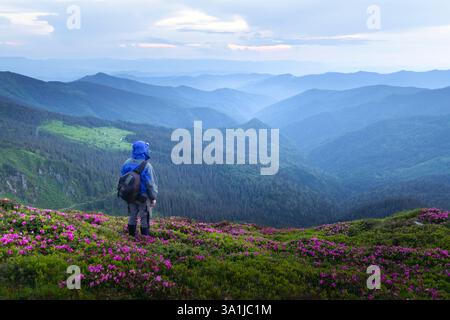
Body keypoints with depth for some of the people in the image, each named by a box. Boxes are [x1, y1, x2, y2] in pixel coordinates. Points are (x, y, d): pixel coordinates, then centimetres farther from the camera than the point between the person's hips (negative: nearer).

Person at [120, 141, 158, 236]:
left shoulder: (127, 164, -3)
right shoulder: (146, 166, -21)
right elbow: (150, 184, -17)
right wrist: (153, 198, -5)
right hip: (143, 196, -5)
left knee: (132, 217, 17)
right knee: (145, 218, 8)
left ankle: (132, 235, 25)